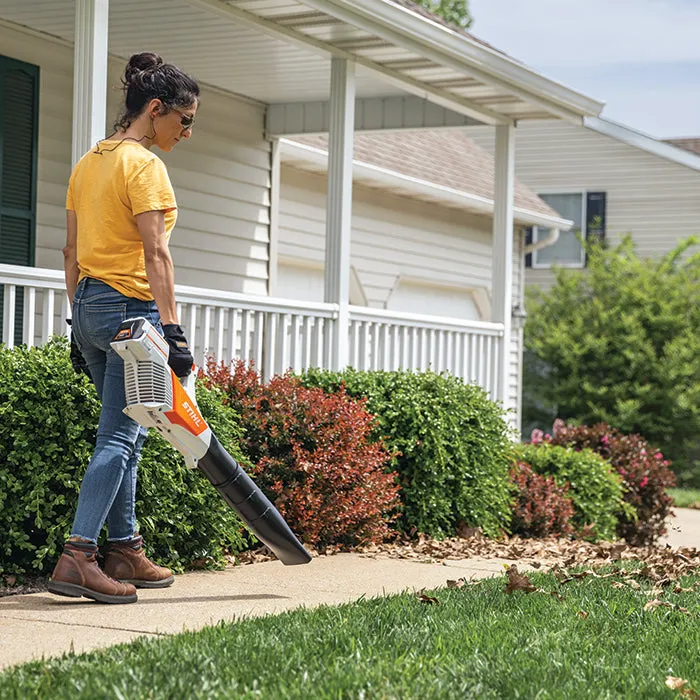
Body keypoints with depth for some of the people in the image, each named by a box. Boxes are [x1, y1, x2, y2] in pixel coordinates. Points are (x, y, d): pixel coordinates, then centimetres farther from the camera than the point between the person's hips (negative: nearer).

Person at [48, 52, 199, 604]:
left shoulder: (89, 162, 15)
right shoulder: (144, 164, -11)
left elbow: (72, 251, 16)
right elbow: (155, 253, -20)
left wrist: (81, 319, 20)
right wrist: (172, 330, -23)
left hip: (89, 307, 9)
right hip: (131, 307, -9)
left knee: (125, 432, 14)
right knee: (119, 435, -8)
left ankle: (125, 553, 18)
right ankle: (78, 556, -13)